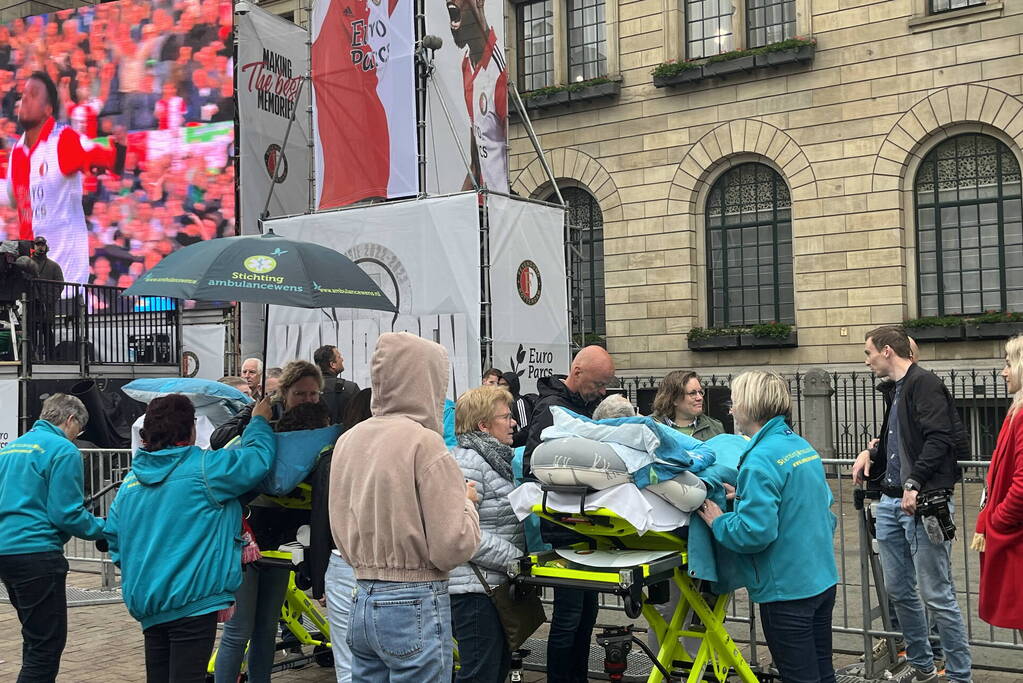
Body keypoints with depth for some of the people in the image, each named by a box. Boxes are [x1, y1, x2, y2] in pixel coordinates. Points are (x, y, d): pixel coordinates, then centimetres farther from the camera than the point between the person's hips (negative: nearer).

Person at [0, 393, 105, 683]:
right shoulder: (63, 450, -9)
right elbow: (67, 514, -15)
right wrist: (103, 530, 1)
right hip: (36, 551, -9)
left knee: (36, 639, 21)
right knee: (48, 647, -4)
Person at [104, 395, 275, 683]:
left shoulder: (132, 478, 10)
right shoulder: (204, 468, -11)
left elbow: (113, 535, 16)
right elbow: (259, 456, -3)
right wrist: (259, 420, 15)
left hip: (146, 602, 7)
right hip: (192, 601, -7)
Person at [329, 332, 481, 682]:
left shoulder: (348, 440, 4)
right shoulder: (424, 443, -16)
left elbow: (340, 532, 12)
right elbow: (452, 547, -16)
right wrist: (466, 502, 0)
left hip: (361, 603, 7)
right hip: (415, 607, -7)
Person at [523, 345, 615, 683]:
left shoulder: (588, 404, 13)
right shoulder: (551, 408, -15)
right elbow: (533, 468, -23)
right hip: (565, 529, -9)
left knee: (587, 612, 16)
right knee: (569, 616, -2)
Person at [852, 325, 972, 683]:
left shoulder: (924, 383, -10)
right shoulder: (897, 389, 18)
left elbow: (939, 438, -20)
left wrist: (914, 482, -25)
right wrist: (872, 454, 11)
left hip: (923, 502, -9)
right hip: (891, 502, 9)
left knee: (936, 595, -5)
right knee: (898, 590, 14)